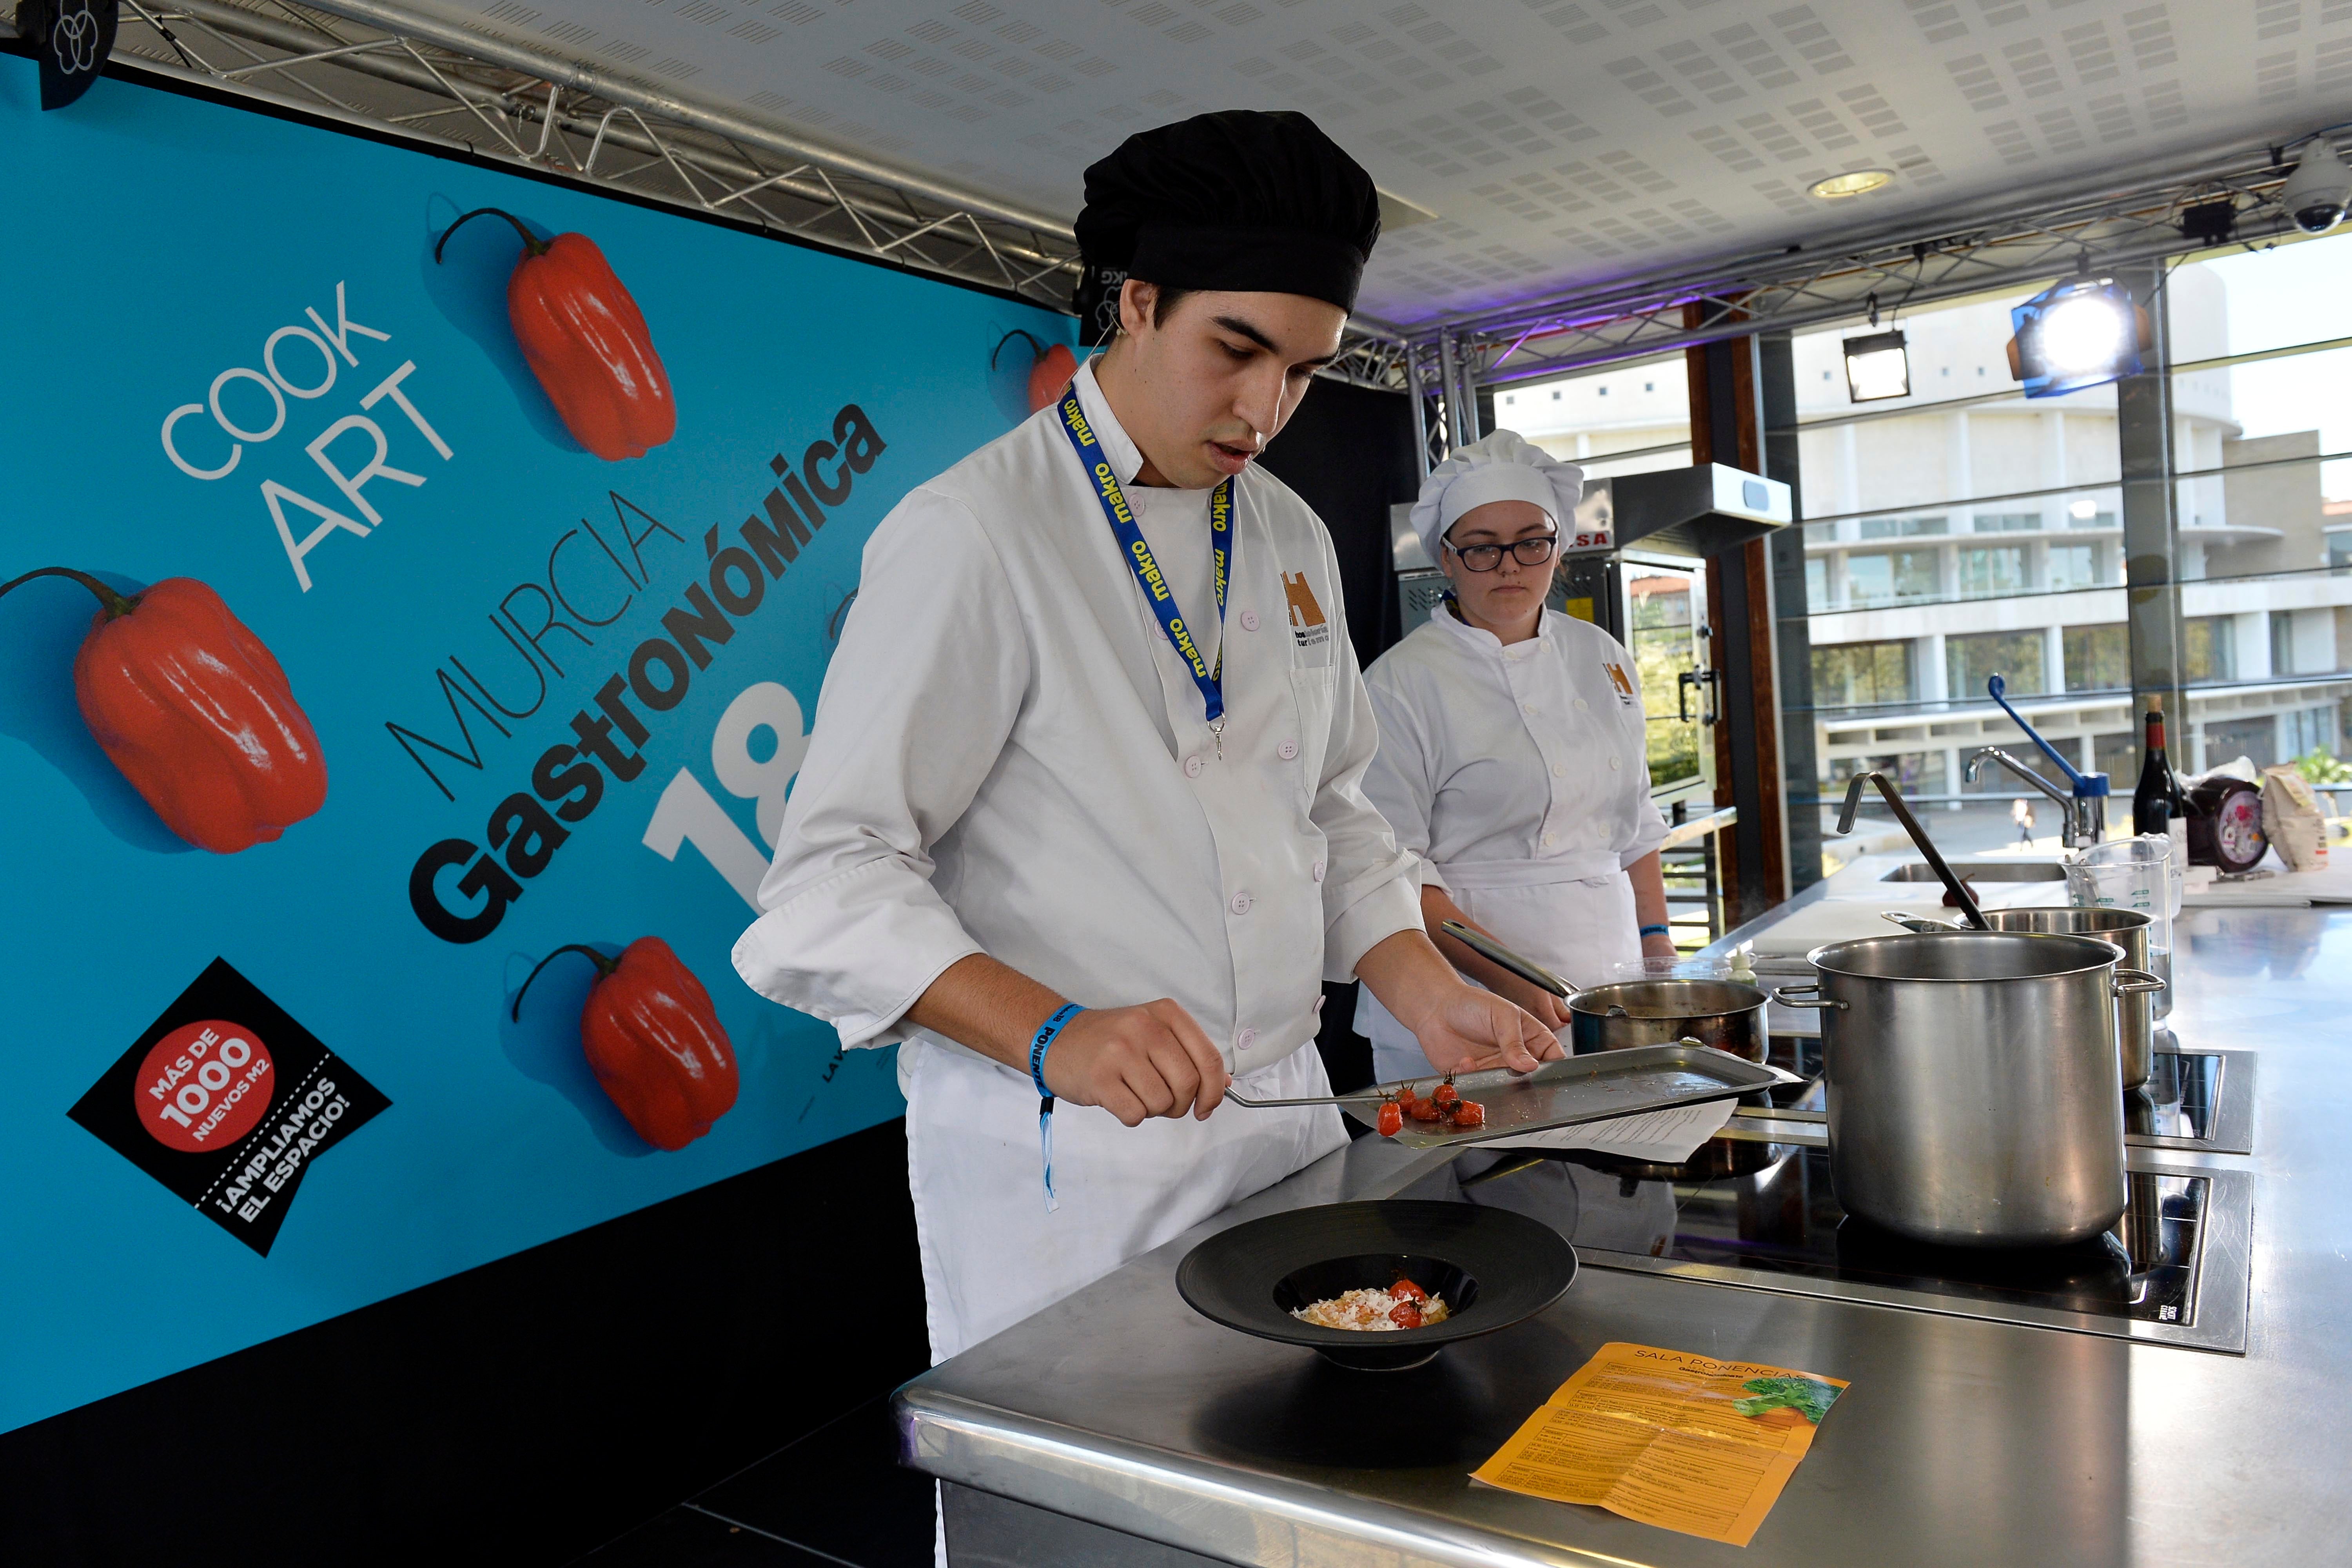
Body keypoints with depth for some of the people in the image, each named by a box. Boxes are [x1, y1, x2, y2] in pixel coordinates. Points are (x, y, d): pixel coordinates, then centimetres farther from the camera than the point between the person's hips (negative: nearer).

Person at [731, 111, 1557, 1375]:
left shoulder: (1291, 539, 9)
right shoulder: (971, 535, -14)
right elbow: (836, 879, -18)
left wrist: (1430, 1000, 2)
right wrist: (1055, 1035, -32)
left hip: (1282, 1126, 7)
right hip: (1064, 1170, -6)